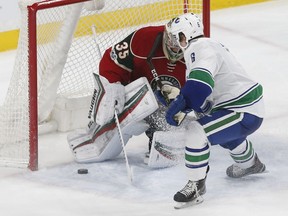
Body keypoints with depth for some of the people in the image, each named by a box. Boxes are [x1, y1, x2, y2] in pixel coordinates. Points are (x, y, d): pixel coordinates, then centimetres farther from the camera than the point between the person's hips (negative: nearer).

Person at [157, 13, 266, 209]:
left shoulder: (201, 49, -19)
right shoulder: (208, 46, 13)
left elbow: (199, 83, -39)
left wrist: (180, 104, -38)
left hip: (245, 113, -11)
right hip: (252, 105, 11)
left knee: (197, 131, -24)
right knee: (221, 129, 40)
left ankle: (196, 185, -12)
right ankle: (250, 163, 63)